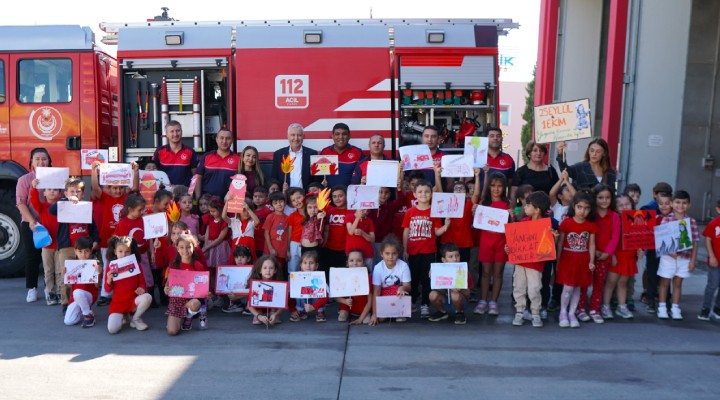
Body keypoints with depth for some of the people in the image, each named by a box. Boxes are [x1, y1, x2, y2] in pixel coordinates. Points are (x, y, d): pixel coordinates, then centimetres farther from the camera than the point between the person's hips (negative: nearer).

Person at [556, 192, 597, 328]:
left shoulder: (591, 226, 1)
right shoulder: (566, 222, -7)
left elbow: (591, 244, 5)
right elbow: (560, 243, -2)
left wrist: (591, 261, -3)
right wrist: (558, 260, -2)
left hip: (583, 261, 3)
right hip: (567, 259, -3)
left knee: (577, 288, 8)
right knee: (568, 287, -4)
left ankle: (572, 313, 21)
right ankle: (563, 313, 14)